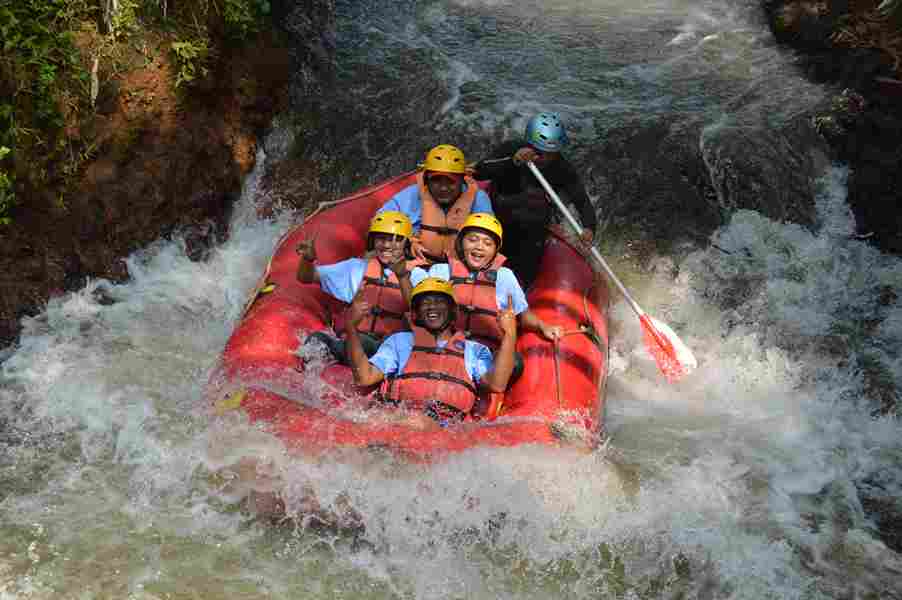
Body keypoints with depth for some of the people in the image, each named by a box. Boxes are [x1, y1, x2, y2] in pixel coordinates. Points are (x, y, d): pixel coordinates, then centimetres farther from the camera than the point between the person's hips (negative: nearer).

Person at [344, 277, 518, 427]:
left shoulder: (474, 350, 24)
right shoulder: (400, 342, 26)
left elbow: (497, 384, 5)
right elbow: (364, 377, 13)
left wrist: (509, 335, -3)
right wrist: (351, 327, 4)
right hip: (399, 421, 0)